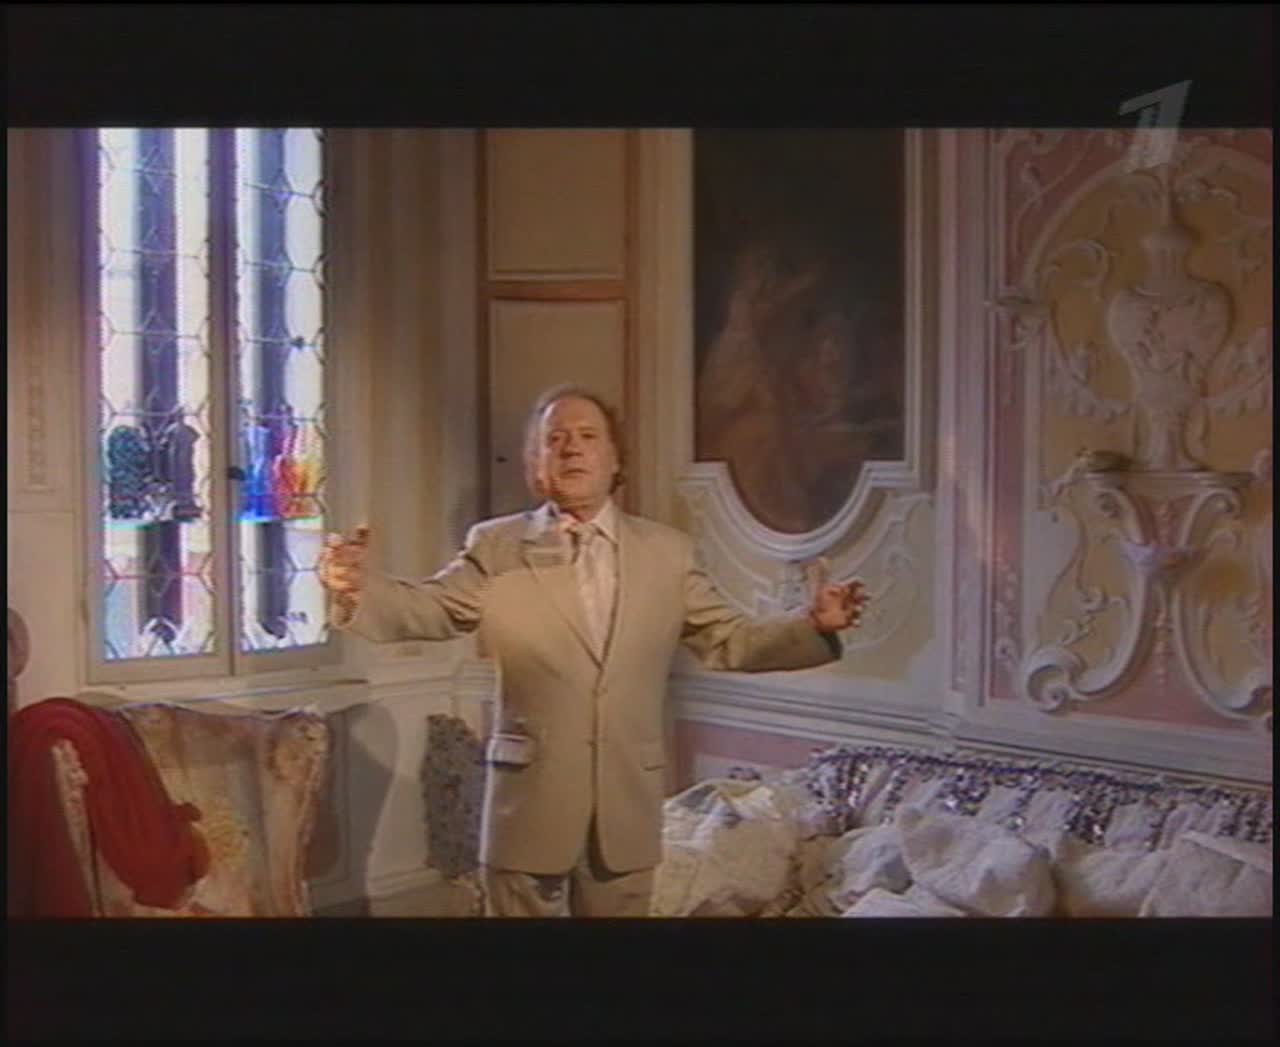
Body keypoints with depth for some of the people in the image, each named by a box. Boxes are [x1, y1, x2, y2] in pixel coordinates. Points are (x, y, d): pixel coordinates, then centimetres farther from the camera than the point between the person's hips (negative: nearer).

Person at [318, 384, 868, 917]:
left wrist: (815, 627, -12)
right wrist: (359, 587, -32)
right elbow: (425, 608, -11)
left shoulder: (666, 551, 5)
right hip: (531, 800, -2)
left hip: (627, 802, 2)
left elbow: (729, 640, 4)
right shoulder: (496, 546, -1)